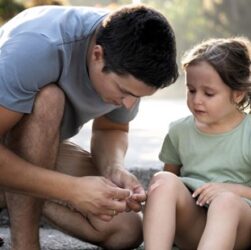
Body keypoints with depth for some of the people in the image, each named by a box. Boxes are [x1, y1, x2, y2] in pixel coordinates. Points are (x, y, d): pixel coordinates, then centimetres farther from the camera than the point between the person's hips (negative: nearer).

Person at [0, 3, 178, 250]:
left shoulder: (129, 65, -15)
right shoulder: (37, 46, -35)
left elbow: (111, 129, 1)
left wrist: (114, 169, -22)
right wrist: (72, 189, -41)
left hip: (42, 144, 6)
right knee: (48, 99, -37)